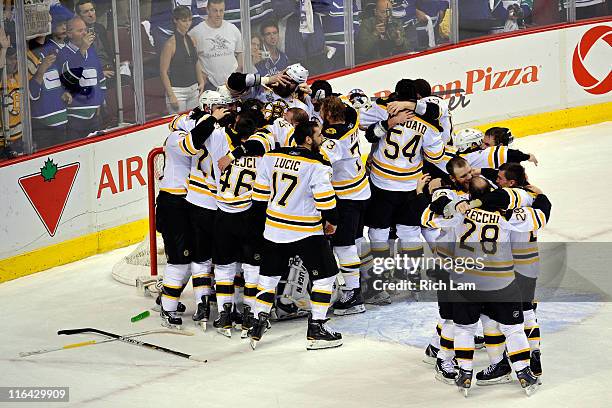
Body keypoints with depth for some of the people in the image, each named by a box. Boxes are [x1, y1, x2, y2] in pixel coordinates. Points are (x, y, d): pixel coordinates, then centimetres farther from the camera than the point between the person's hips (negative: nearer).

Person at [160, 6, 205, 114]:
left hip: (193, 90, 7)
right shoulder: (171, 43, -11)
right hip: (177, 91, -7)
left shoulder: (191, 40, 9)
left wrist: (201, 82, 10)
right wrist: (171, 95, -17)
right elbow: (163, 72, -12)